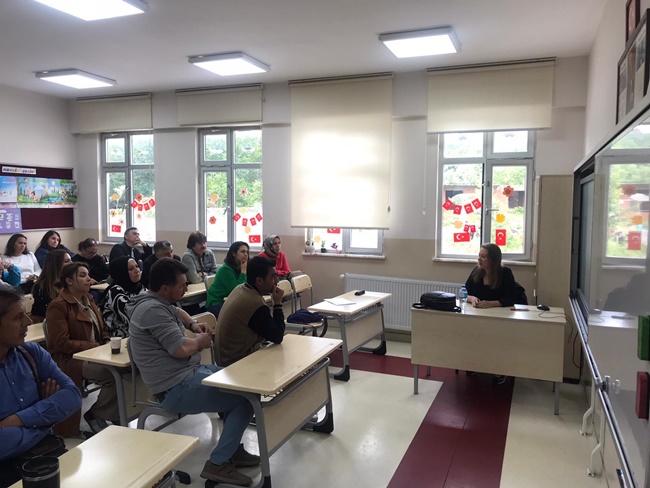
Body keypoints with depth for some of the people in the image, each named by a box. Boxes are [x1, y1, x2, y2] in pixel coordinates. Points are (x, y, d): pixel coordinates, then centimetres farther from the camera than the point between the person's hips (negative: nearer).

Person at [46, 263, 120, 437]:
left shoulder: (88, 300, 14)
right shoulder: (57, 306, -10)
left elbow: (102, 330, 21)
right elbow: (62, 344, -17)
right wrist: (95, 346, -19)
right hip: (70, 359, -7)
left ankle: (117, 415, -4)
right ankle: (95, 414, -4)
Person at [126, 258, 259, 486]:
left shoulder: (159, 303, 11)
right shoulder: (152, 309, -22)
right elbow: (181, 349, -27)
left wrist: (192, 324, 16)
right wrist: (200, 341, -5)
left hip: (187, 373, 11)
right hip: (176, 388, -11)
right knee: (246, 398, -12)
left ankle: (232, 449, 22)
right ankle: (218, 464, -4)